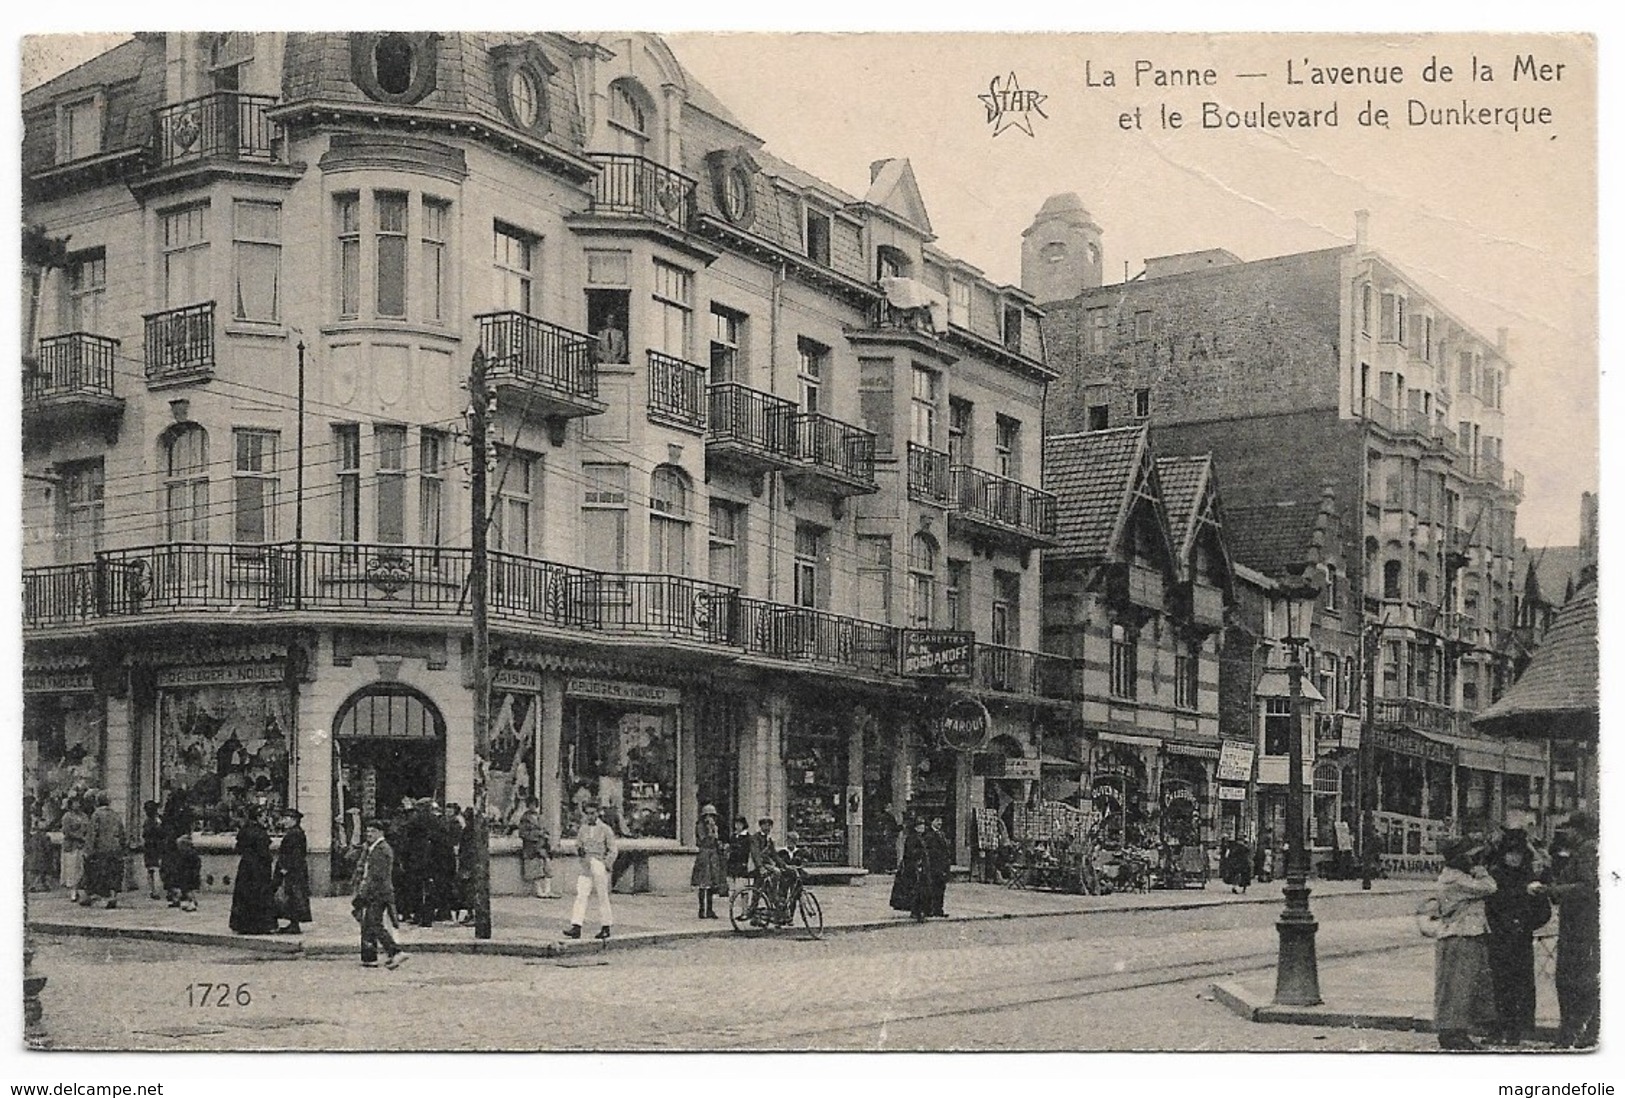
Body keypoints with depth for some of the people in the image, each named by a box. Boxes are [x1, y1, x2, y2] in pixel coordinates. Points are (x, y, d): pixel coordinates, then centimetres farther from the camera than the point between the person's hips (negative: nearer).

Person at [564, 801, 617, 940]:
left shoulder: (605, 829, -2)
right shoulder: (582, 829, 10)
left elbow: (613, 851, -1)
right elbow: (577, 846, 19)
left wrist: (606, 865, -11)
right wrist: (579, 850, -4)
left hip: (599, 866, -4)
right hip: (584, 866, 4)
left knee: (603, 897, 2)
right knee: (581, 895, -6)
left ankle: (606, 928, 12)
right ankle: (576, 927, -10)